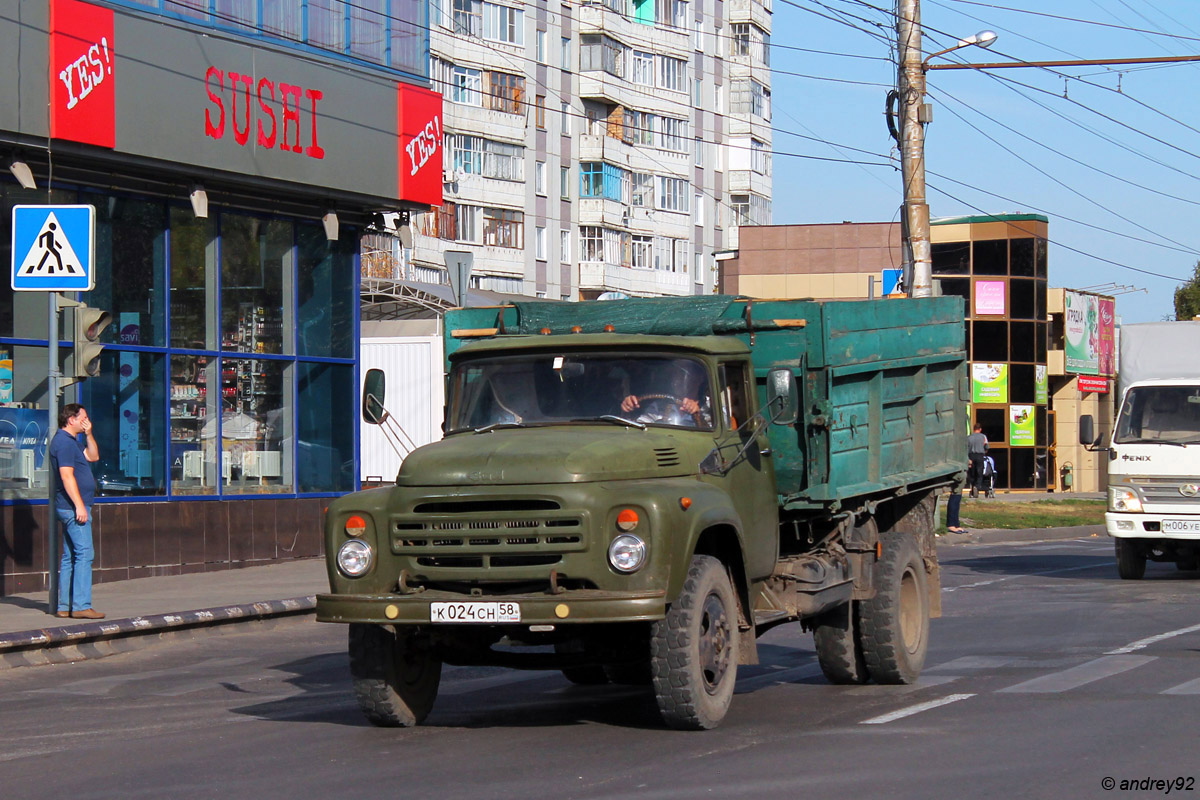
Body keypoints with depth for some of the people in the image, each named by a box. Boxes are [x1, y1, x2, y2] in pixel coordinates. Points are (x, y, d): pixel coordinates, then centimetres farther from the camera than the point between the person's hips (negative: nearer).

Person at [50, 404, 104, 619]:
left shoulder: (73, 441, 18)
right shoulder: (64, 442, -14)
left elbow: (93, 456, 25)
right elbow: (67, 476, -21)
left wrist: (88, 434, 12)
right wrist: (79, 505, -24)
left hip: (71, 507, 11)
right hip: (73, 506, -11)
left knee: (70, 557, 10)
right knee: (84, 554, -13)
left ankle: (64, 606, 11)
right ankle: (81, 606, -16)